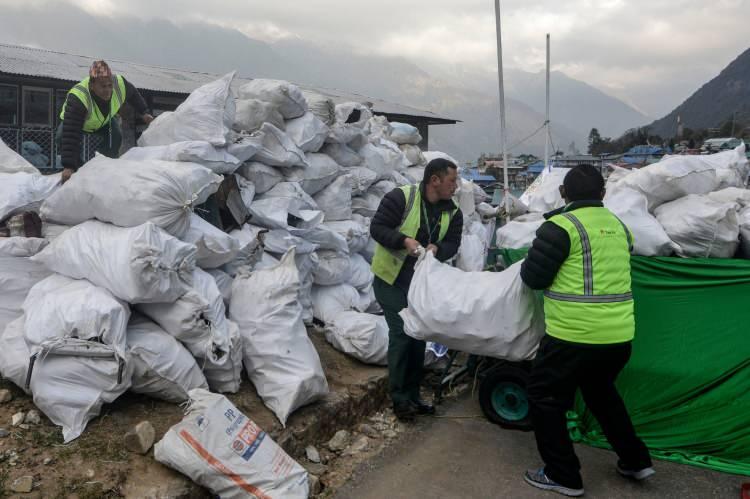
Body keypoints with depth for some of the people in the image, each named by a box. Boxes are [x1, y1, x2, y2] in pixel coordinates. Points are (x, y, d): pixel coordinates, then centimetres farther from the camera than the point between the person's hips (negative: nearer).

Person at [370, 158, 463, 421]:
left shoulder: (452, 212, -2)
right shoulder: (401, 197, -19)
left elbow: (452, 244, -4)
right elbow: (377, 227, -18)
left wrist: (437, 247, -27)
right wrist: (405, 240, -32)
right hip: (391, 279, -6)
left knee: (419, 335, 11)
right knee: (401, 335, -7)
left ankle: (413, 394, 26)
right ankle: (399, 398, 7)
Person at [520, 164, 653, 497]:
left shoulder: (562, 225, -12)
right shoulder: (619, 226, 10)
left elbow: (533, 277, -9)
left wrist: (529, 263, 12)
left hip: (575, 335, -7)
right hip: (619, 335, 8)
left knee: (545, 397, 11)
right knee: (601, 392, 30)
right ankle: (635, 460, 37)